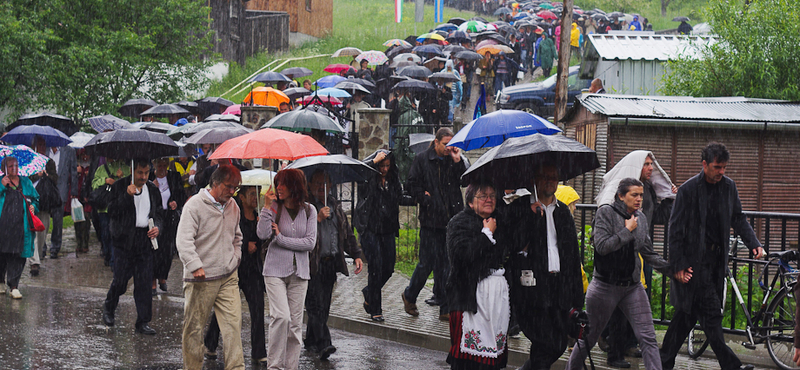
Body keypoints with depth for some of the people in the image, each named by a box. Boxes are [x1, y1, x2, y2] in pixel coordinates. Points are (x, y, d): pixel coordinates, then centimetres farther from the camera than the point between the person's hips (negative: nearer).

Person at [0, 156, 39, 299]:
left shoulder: (25, 182, 15)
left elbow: (35, 198, 23)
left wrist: (33, 206, 3)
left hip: (21, 225, 1)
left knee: (17, 255, -6)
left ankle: (14, 286, -5)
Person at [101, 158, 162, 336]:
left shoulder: (152, 190, 12)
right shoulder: (120, 186, -2)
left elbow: (157, 213, 21)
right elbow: (112, 211, -10)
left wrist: (156, 227, 0)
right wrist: (127, 195, -21)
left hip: (145, 240, 3)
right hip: (125, 239, -3)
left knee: (144, 283, 0)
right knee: (120, 280, -2)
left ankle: (143, 322, 6)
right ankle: (109, 308, 27)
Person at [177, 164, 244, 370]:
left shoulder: (233, 206, 12)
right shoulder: (195, 205, -9)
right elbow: (183, 240, -14)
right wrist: (196, 266, -22)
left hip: (228, 277, 5)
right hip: (201, 279, -5)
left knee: (233, 324, -5)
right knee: (194, 326, 3)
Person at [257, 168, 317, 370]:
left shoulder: (309, 210, 3)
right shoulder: (275, 207, -2)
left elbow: (310, 243, -5)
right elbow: (263, 234, -15)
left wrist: (281, 238, -9)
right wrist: (267, 207, -18)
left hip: (299, 272, 3)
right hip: (275, 270, -3)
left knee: (295, 322, 4)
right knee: (281, 316, -17)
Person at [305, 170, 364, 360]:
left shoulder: (336, 207, 16)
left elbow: (347, 233, 23)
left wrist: (357, 255, 16)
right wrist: (317, 218, -23)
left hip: (331, 263, 6)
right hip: (312, 264, -6)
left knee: (323, 306, 10)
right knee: (316, 304, -12)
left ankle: (310, 340, 23)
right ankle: (323, 344, -18)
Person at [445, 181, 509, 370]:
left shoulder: (499, 222, 17)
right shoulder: (459, 222, -2)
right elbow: (462, 253, -18)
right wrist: (487, 233, -10)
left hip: (499, 292, 6)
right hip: (471, 292, -6)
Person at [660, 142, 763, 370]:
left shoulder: (728, 186, 7)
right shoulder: (688, 189, -10)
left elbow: (738, 219, 17)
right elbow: (675, 230, -8)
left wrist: (753, 243, 1)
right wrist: (678, 265, -12)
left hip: (716, 258, 6)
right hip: (694, 261, -6)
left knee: (687, 312, 11)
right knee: (711, 312, -9)